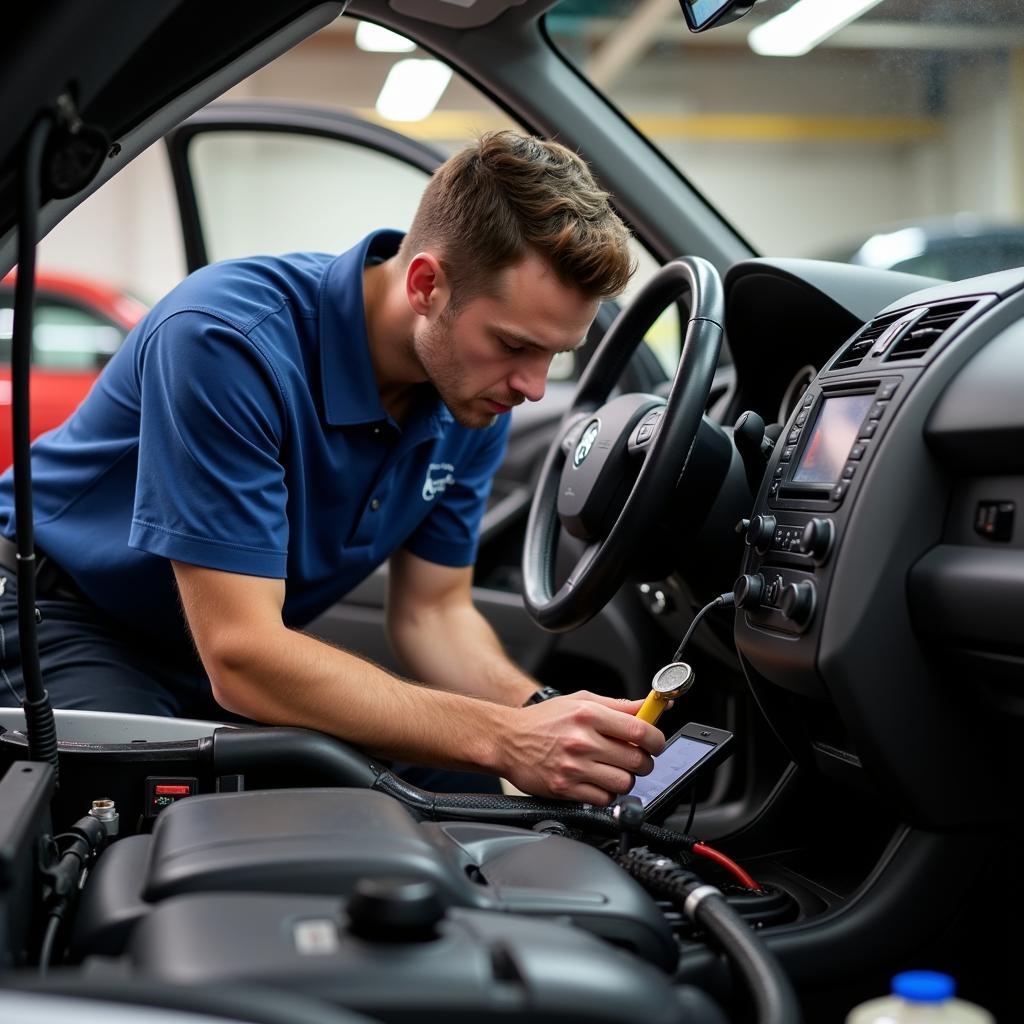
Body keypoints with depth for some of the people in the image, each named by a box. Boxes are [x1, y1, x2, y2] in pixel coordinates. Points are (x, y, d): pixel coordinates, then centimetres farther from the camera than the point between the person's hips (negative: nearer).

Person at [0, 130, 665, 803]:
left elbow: (432, 610, -4)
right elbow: (241, 659, -37)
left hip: (250, 646, 6)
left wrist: (538, 714, -25)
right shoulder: (229, 342, -35)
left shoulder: (477, 393, -13)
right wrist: (504, 739, -42)